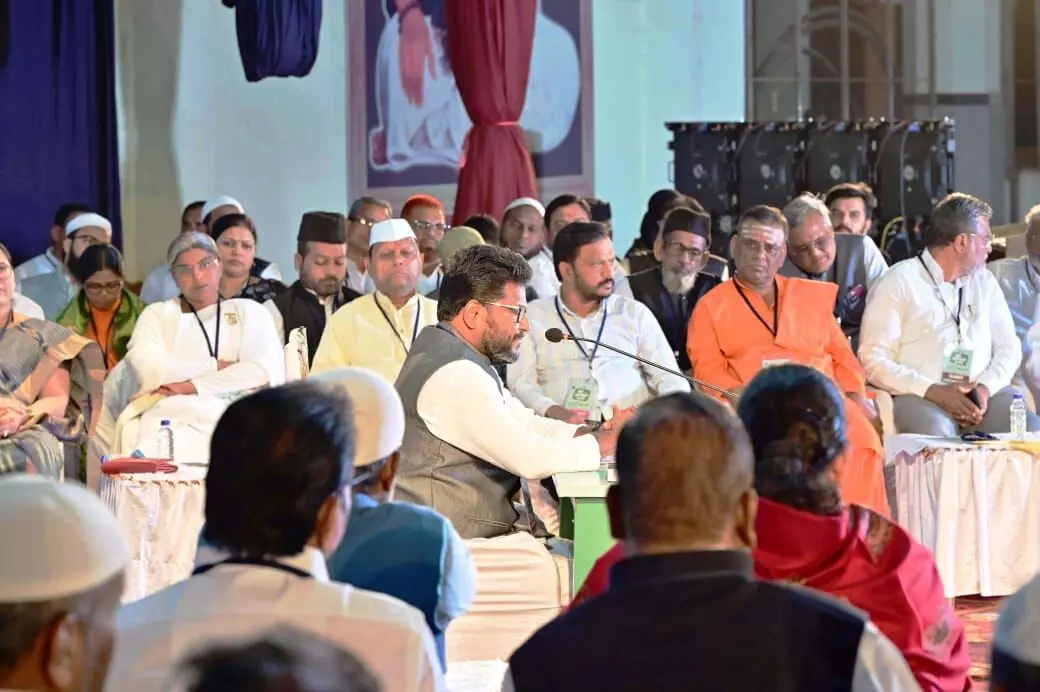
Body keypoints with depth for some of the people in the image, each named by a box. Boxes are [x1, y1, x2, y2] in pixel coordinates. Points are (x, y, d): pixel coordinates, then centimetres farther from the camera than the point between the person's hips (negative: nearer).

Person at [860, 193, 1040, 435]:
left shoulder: (985, 282, 21)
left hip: (983, 394, 5)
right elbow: (874, 361, -5)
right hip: (920, 397, -5)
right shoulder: (898, 283, 2)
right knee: (936, 433, -38)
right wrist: (935, 392, -18)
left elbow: (1008, 347, 15)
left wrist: (986, 387, -8)